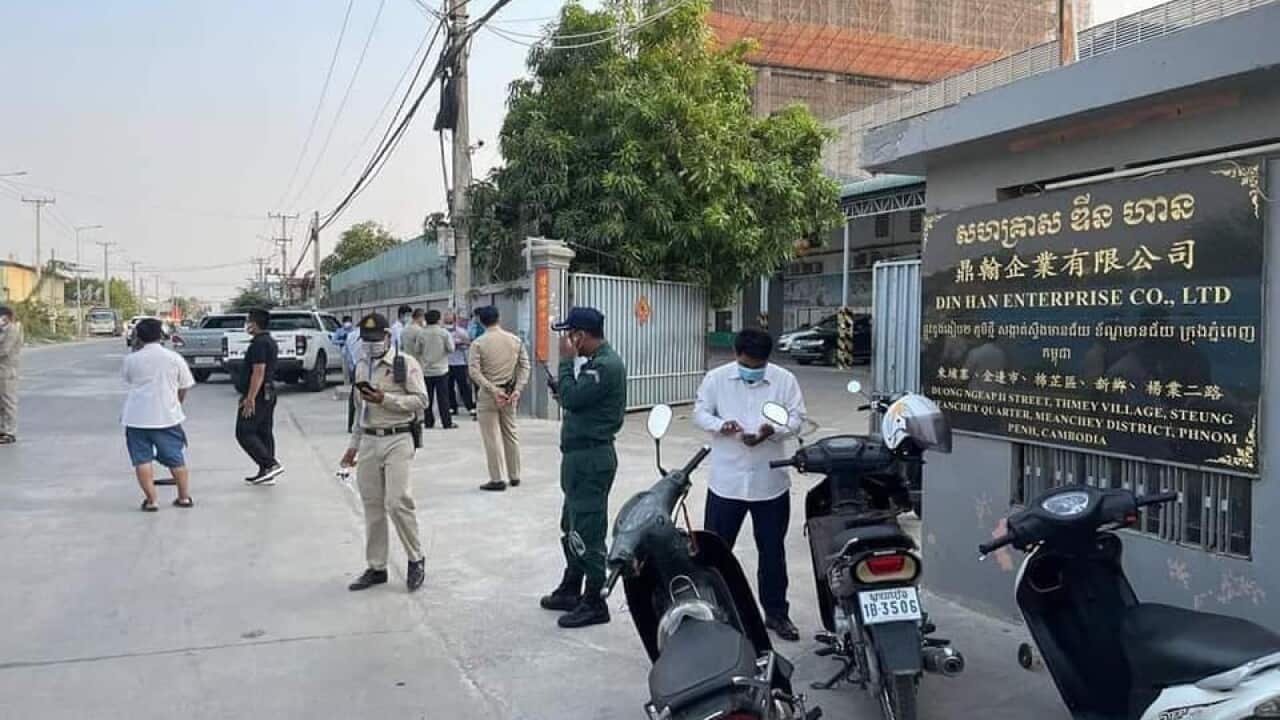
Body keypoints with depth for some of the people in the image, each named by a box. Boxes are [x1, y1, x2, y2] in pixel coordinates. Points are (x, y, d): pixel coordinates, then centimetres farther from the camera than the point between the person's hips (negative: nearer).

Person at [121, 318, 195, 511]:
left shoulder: (131, 359, -4)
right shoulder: (174, 358, -3)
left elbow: (128, 380, 14)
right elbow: (184, 388, 3)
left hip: (137, 417, -1)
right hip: (167, 415, 1)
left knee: (143, 460, 6)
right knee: (176, 459, 11)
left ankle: (150, 500, 4)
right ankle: (184, 497, 16)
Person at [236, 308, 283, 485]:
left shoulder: (259, 344, -17)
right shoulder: (270, 341, 16)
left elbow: (258, 372, -24)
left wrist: (250, 398, -25)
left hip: (257, 396, -10)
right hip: (268, 395, 10)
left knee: (244, 433, -6)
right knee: (264, 433, 11)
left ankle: (271, 464, -13)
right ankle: (266, 474, 14)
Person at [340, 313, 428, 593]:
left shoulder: (406, 363, -5)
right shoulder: (361, 368, 16)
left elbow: (420, 400, -10)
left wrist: (385, 399, -19)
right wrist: (353, 445, 21)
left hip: (397, 440, -6)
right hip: (368, 441, 6)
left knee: (398, 502, -11)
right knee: (372, 506, 9)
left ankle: (416, 560, 8)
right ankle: (376, 568, 19)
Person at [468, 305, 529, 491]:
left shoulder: (478, 343, -8)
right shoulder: (515, 340, 3)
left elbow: (474, 372, -16)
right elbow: (524, 366, 0)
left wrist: (493, 390, -16)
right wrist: (517, 390, -4)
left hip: (488, 394, -4)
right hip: (509, 393, 4)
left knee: (492, 438, 2)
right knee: (511, 434, 15)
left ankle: (497, 480, 5)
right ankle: (514, 477, 22)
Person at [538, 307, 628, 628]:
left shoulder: (606, 365, -19)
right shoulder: (598, 361, 13)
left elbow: (570, 398, -23)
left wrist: (567, 360, -14)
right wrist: (562, 387, 2)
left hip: (591, 459, -11)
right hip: (581, 456, 11)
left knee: (587, 531, -3)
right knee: (572, 527, 19)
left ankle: (594, 603, 7)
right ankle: (570, 590, 32)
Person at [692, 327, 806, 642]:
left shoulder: (785, 380, -2)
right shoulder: (716, 378, -2)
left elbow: (796, 417, -2)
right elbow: (699, 412, 2)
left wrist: (772, 431, -22)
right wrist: (721, 425, -19)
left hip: (770, 481, 1)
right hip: (726, 480, 0)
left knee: (772, 551, 12)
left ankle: (776, 612, 27)